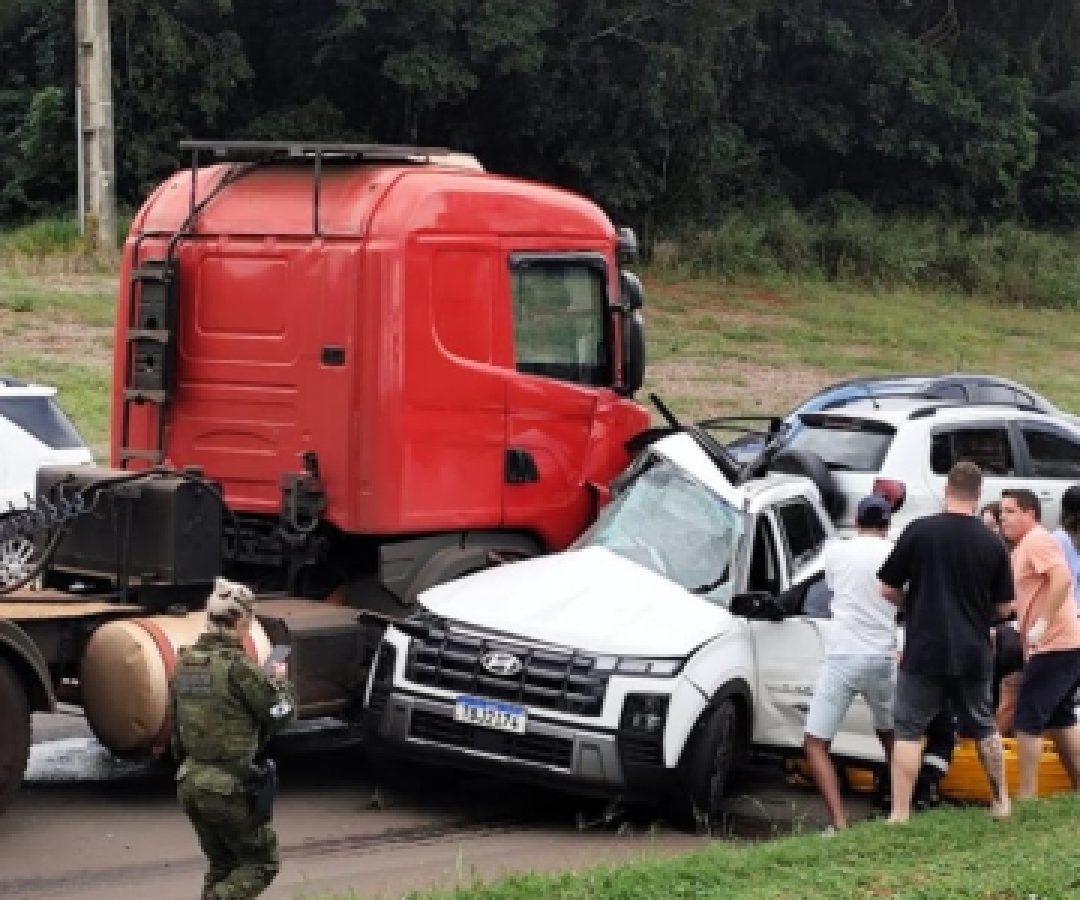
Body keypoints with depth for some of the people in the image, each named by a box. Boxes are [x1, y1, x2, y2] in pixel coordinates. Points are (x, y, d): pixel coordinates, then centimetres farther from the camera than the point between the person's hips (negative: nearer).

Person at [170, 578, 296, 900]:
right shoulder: (237, 666, -18)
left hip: (190, 781, 7)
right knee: (262, 863, 7)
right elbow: (282, 712, -7)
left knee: (222, 866, 20)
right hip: (231, 787, -7)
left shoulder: (185, 662, 5)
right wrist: (279, 679, 11)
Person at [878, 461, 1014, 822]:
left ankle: (900, 814, -6)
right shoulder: (992, 544, 0)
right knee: (984, 727, 21)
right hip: (974, 654, 3)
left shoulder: (919, 532, -9)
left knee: (908, 731, 1)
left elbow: (888, 589, -4)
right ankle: (1001, 802, 30)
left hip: (924, 651, -3)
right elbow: (1004, 607, 5)